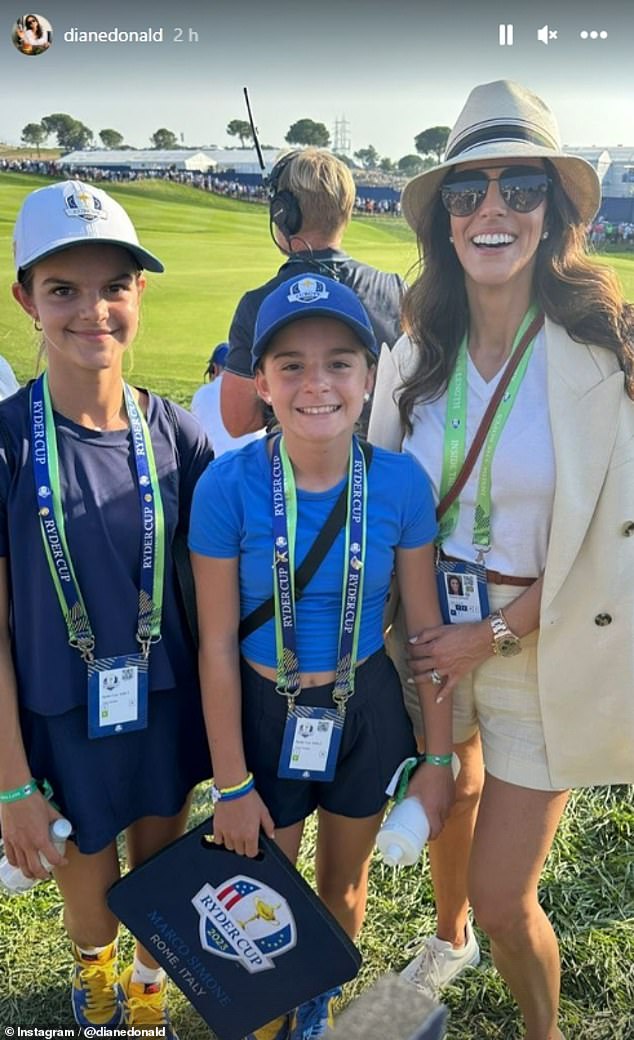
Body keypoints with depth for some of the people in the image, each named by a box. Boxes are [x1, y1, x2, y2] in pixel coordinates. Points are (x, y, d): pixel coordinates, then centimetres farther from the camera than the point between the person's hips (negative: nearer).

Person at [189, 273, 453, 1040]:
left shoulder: (400, 483, -16)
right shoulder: (228, 486, -21)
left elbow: (425, 629, -6)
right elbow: (217, 647, -14)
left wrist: (438, 757, 0)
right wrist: (232, 783, -8)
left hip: (367, 709, 2)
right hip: (264, 712, -1)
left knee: (344, 882, 24)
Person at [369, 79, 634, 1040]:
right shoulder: (415, 356, -3)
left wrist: (496, 633, -15)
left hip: (540, 645, -4)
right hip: (431, 629, 4)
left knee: (504, 896, 3)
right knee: (446, 800, 28)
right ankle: (449, 937, 60)